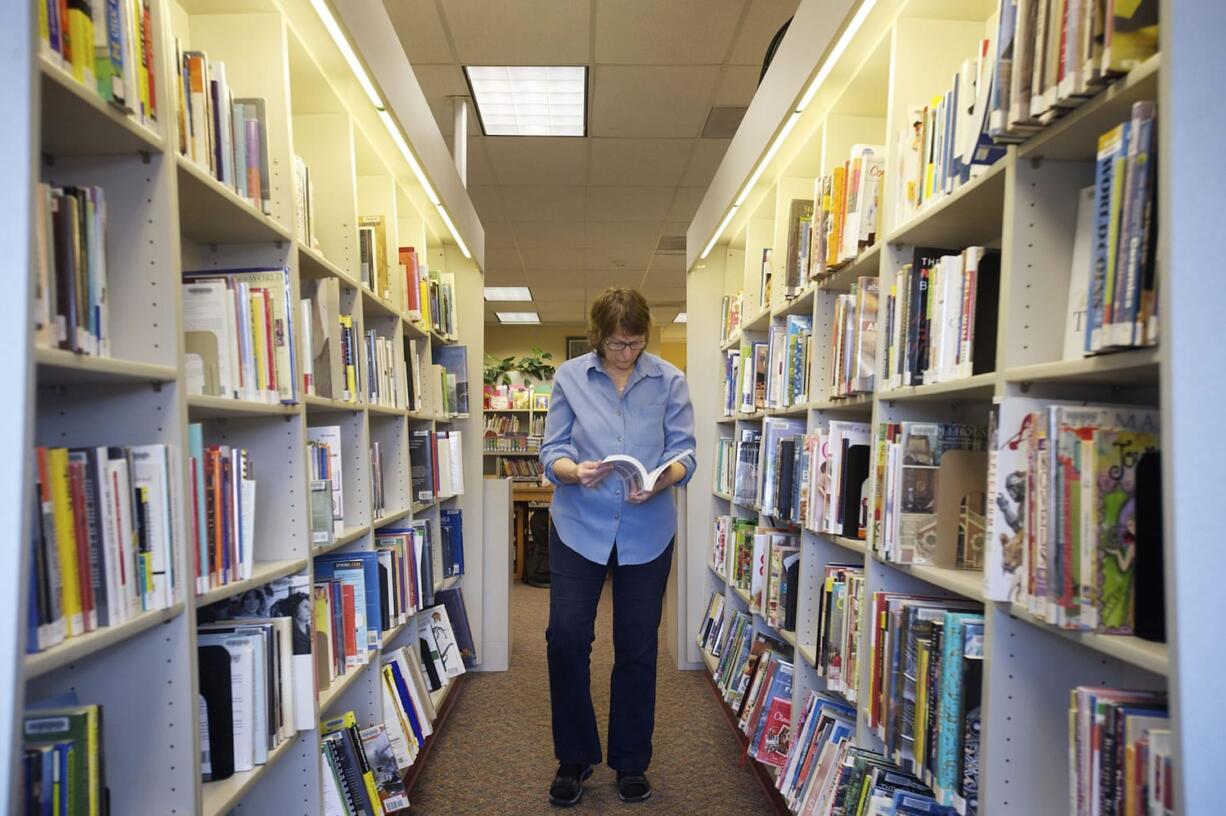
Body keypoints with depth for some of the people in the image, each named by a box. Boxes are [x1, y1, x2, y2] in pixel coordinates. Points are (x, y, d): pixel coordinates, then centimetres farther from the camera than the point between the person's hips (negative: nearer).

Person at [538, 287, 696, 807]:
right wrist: (575, 471, -26)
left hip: (647, 532, 1)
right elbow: (551, 450, -4)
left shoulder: (669, 381, -1)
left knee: (637, 648, 9)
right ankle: (574, 759, 18)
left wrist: (660, 480, -25)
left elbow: (684, 451, -4)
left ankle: (631, 763, 27)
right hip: (579, 526, 0)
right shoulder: (569, 377, -1)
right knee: (565, 637, -5)